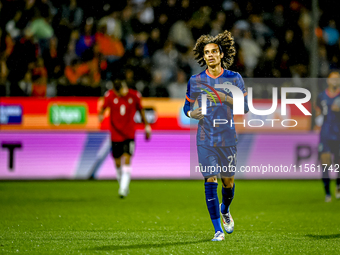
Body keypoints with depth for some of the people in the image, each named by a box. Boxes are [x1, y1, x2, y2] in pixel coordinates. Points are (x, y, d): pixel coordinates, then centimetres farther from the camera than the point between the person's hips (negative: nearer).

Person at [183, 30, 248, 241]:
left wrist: (226, 99, -17)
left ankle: (225, 210, 41)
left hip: (228, 137, 0)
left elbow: (245, 107, 0)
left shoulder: (234, 78, 1)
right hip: (205, 138, 0)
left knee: (228, 181, 7)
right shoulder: (195, 81, 4)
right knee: (210, 180, -10)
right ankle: (218, 230, -6)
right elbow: (187, 107, 14)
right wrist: (191, 113, -9)